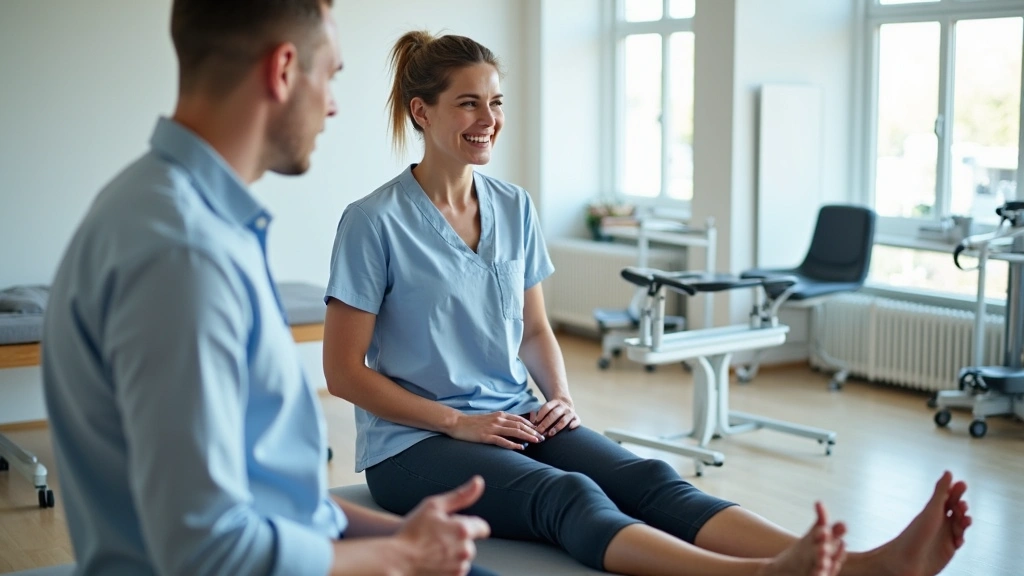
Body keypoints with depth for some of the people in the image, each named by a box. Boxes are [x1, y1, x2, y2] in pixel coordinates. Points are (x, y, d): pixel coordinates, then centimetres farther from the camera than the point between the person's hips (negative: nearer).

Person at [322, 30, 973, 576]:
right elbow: (344, 370, -8)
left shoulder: (514, 208, 9)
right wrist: (456, 422, -15)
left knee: (649, 478, -23)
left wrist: (561, 397, -1)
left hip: (516, 418, 5)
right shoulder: (375, 222, -9)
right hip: (415, 441, -5)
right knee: (568, 495, -35)